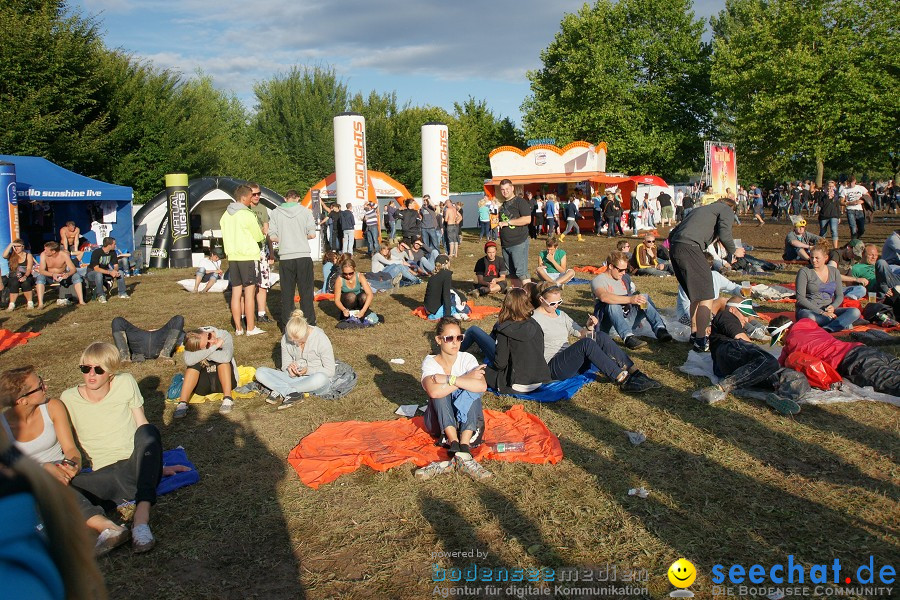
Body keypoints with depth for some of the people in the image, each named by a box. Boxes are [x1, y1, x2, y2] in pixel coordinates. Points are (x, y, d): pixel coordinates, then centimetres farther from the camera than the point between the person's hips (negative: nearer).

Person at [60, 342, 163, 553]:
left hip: (138, 468, -1)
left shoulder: (126, 383, 1)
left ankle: (141, 519, -43)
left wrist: (156, 462, 8)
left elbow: (142, 425, 7)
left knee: (147, 431, -32)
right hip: (105, 476, 1)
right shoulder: (68, 399, 1)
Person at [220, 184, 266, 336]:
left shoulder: (225, 215, 9)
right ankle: (251, 328, 0)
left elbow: (226, 236, 14)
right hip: (248, 256, -6)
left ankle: (238, 328, 12)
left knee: (236, 293, 8)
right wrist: (262, 234, 16)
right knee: (249, 292, -2)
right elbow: (258, 236, -5)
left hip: (232, 257, 6)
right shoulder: (247, 215, -12)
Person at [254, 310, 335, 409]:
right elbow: (285, 365, 6)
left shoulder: (321, 339, -16)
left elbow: (330, 371, -11)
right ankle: (293, 393, -28)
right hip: (295, 378, 4)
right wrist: (289, 368, -18)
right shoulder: (286, 339, -5)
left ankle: (279, 391, -26)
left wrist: (308, 370, -24)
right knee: (260, 372, -13)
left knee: (320, 378, -42)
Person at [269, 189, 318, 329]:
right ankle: (310, 323, 8)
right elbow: (312, 234, -4)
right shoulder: (305, 211, 0)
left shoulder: (276, 213, 2)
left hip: (285, 257, 1)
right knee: (306, 291, 6)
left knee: (287, 293, 8)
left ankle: (286, 324, 13)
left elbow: (273, 236, 0)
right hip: (304, 256, -1)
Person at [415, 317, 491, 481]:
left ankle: (463, 451, -40)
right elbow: (433, 391, -33)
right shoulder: (430, 362, -10)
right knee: (440, 391, -28)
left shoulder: (467, 359, -7)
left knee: (472, 391, -28)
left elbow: (482, 386, -29)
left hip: (467, 419, 1)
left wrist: (449, 379, -30)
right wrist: (466, 379, -26)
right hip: (439, 421, -1)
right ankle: (455, 445, -39)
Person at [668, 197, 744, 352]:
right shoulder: (727, 210, 14)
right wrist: (733, 252, 13)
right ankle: (701, 342, 0)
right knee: (706, 297, -2)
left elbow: (672, 234, 29)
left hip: (674, 247, 8)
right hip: (690, 248, -8)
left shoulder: (699, 209, 35)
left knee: (696, 296, 21)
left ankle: (694, 334, 27)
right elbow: (724, 235, -4)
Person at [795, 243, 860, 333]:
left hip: (828, 311, 5)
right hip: (808, 310, -5)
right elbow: (800, 299, -9)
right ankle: (844, 322, -25)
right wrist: (821, 312, -17)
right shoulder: (804, 272, -2)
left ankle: (827, 329, -36)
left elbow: (840, 295, 14)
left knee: (855, 312, -20)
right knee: (809, 318, -41)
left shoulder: (834, 272, 13)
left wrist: (833, 307, -10)